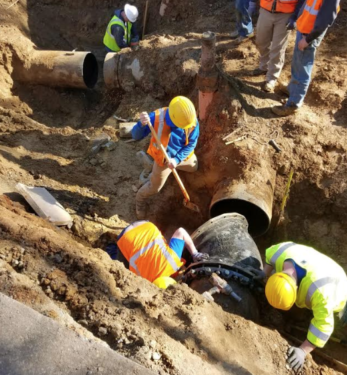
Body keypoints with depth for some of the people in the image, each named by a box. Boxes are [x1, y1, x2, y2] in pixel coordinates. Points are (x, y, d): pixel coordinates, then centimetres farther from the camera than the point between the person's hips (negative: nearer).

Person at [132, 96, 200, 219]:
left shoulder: (193, 121, -29)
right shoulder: (156, 117, -36)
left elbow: (191, 144, -18)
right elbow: (136, 136, -34)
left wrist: (177, 159, -31)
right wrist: (142, 124, -57)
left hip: (184, 156, 3)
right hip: (163, 159, -3)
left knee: (194, 168, 34)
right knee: (154, 188, 15)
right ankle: (140, 199, 48)